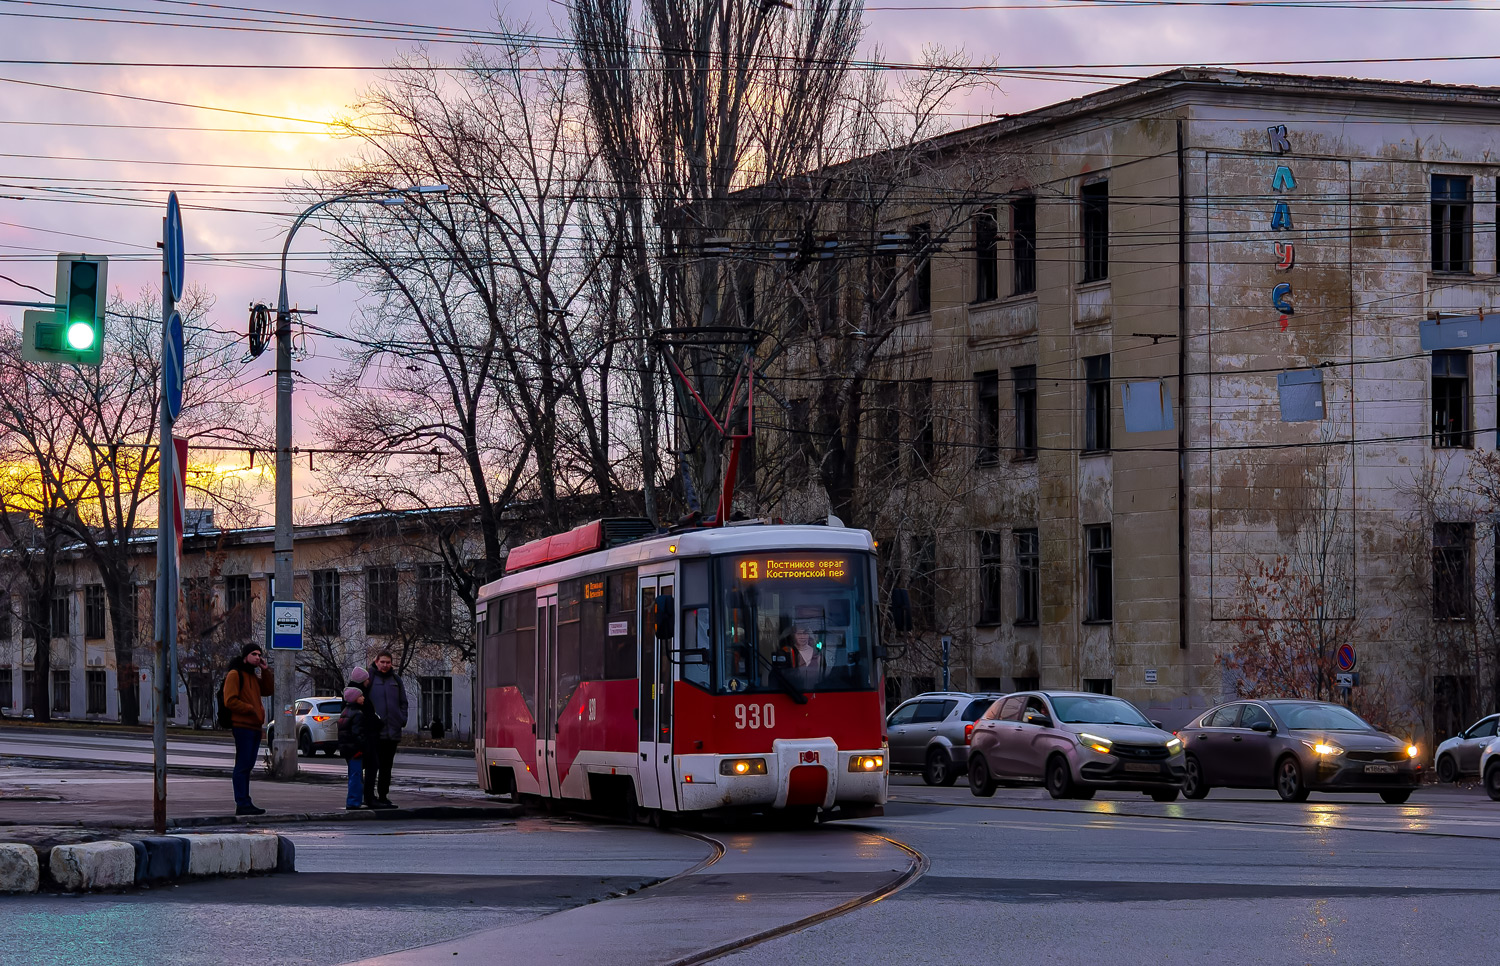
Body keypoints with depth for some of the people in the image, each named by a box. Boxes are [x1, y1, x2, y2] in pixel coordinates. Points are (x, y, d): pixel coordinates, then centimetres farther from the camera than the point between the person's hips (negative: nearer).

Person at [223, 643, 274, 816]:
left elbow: (268, 691, 18)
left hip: (255, 726, 9)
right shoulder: (235, 675, -7)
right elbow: (230, 701, -15)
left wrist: (265, 671, 8)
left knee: (247, 766, 12)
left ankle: (245, 803, 17)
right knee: (242, 766, -9)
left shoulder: (254, 676, 22)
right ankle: (242, 804, -11)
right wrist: (250, 709, -16)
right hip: (243, 726, -9)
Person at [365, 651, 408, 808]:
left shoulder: (396, 679, 13)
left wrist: (403, 719, 5)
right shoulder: (369, 677, -1)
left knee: (387, 766, 11)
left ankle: (383, 796, 17)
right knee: (373, 765, -8)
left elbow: (403, 702, 19)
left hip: (393, 730, 5)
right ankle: (369, 796, -6)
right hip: (375, 731, -5)